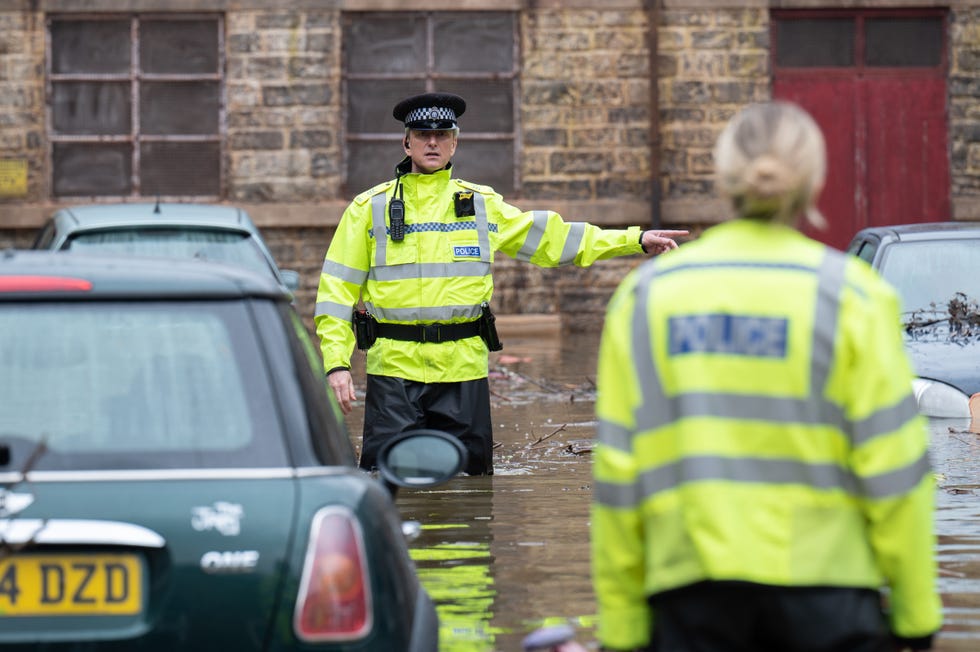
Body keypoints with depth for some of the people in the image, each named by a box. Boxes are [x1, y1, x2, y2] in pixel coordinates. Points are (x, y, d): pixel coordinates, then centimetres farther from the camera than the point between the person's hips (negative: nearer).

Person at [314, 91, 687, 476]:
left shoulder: (482, 205, 12)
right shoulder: (370, 208, 5)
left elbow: (549, 238, 18)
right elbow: (337, 290, 3)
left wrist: (635, 240, 14)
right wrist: (337, 363, -7)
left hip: (463, 370, 2)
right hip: (394, 368, -2)